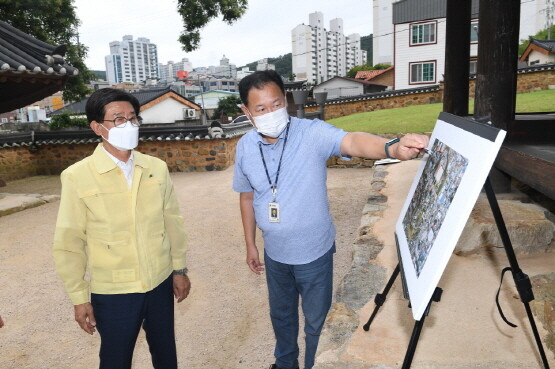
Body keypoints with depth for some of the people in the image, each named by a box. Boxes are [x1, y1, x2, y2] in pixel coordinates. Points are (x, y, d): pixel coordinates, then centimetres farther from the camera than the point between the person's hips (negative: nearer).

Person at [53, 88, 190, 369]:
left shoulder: (157, 168, -3)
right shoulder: (77, 177, -13)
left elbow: (172, 222, 4)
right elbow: (69, 243, -8)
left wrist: (180, 269, 8)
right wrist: (79, 297, -4)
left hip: (161, 283, 3)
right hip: (112, 292, -3)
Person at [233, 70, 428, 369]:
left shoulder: (312, 133, -22)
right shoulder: (244, 147, -7)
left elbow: (352, 142, -42)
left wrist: (391, 147, -63)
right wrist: (250, 245, 11)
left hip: (314, 253, -4)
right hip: (274, 254, 4)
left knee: (317, 322, 16)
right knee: (281, 315, 27)